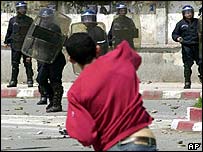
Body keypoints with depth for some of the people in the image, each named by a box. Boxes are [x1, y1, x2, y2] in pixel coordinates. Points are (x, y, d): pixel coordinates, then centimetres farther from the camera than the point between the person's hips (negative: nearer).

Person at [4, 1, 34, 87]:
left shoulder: (29, 20, 5)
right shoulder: (12, 20, 9)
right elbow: (9, 32, 16)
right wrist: (7, 41, 12)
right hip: (15, 45, 1)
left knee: (28, 64, -2)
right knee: (14, 64, 2)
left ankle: (30, 81, 4)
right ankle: (13, 81, 7)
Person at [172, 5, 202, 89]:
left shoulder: (197, 22, 11)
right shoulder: (180, 24, 8)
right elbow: (174, 34, 10)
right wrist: (177, 38, -11)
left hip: (197, 46, 2)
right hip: (186, 46, -2)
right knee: (187, 65, -3)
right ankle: (187, 83, 3)